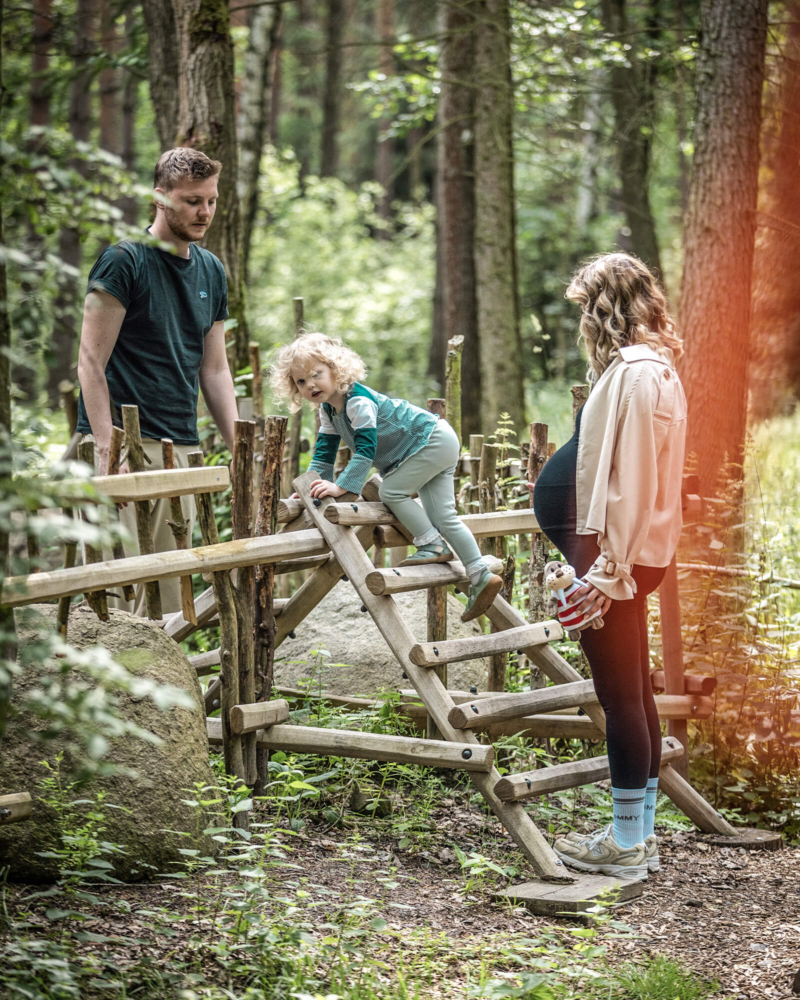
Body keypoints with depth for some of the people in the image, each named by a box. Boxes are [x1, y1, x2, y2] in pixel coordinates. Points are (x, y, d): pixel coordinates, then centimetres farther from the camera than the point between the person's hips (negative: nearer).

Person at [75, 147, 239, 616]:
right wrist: (108, 449, -18)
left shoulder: (212, 271, 15)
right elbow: (92, 362, -9)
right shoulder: (124, 260, -6)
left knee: (170, 586, 5)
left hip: (184, 448, 7)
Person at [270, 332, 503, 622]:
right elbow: (324, 451, 13)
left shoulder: (358, 401, -26)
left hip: (435, 440, -10)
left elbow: (366, 448, -32)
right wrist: (312, 486, 3)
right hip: (436, 448, 10)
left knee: (391, 491, -17)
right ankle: (481, 576, 3)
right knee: (442, 516, 4)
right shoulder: (328, 410, 5)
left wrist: (342, 486, -36)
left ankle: (433, 545, -7)